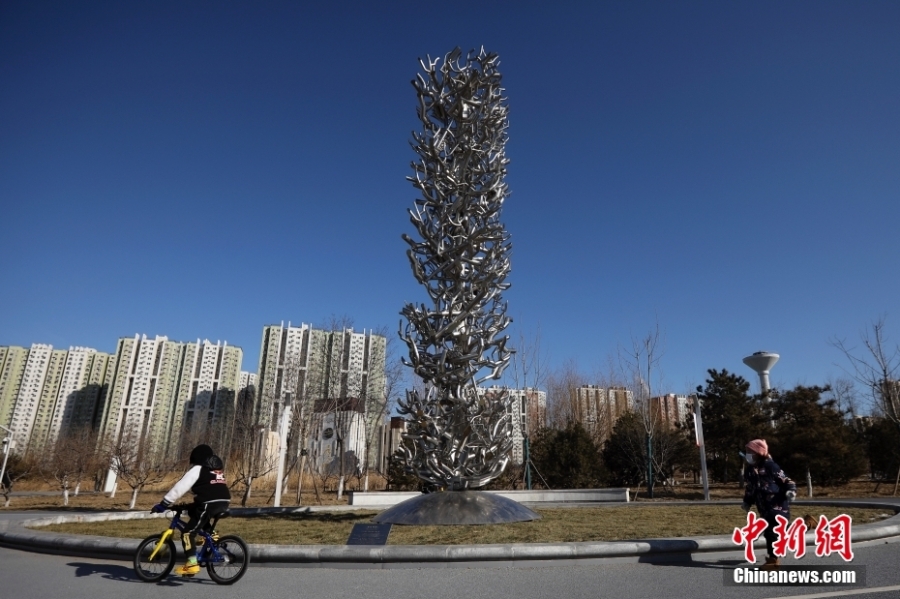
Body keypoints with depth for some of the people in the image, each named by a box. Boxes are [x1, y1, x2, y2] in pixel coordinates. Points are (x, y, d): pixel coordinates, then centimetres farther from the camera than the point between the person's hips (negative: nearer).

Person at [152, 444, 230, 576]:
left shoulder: (198, 469, 3)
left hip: (210, 505, -8)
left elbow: (180, 487, -3)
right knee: (192, 510, 32)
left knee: (188, 533, 1)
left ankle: (192, 564, -8)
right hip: (224, 503, 8)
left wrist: (163, 504, 2)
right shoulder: (219, 468, 25)